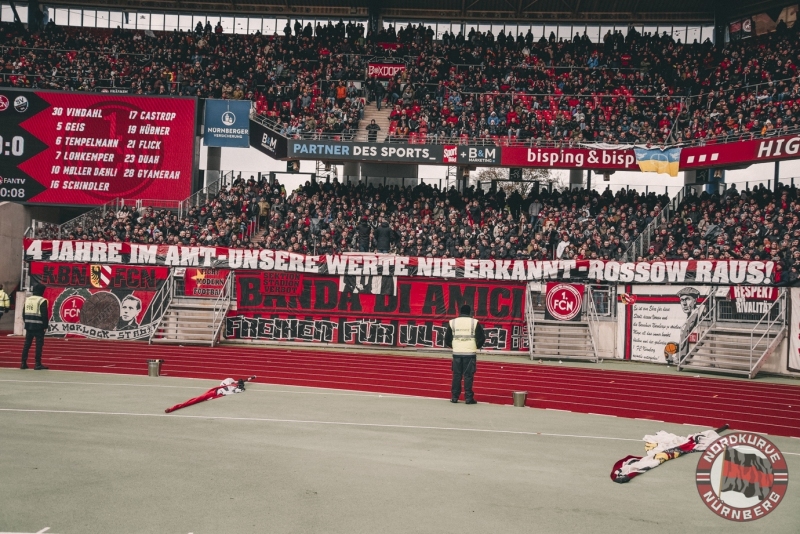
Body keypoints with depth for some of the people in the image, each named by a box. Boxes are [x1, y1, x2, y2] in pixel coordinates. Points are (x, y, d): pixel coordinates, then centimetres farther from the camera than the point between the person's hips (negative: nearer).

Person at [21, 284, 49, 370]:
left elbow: (23, 313, 15)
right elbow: (44, 315, -14)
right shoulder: (42, 301, -10)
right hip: (38, 327, -6)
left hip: (29, 326, 6)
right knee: (39, 345, -2)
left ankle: (23, 364, 13)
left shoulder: (27, 299, 11)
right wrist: (45, 326, -6)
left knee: (26, 344, 11)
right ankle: (38, 364, -3)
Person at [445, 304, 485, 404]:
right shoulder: (475, 323, -3)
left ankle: (454, 397, 10)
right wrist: (476, 346, 14)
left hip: (457, 353, 2)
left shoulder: (452, 322, 3)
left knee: (456, 375, 9)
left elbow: (447, 339, 4)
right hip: (470, 353, -2)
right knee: (468, 376, 1)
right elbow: (482, 338, -4)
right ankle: (468, 398, 1)